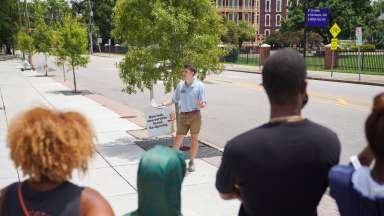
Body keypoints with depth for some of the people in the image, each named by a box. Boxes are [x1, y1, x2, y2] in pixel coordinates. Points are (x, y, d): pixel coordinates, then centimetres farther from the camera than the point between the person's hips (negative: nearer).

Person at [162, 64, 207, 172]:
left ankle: (191, 162, 21)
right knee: (178, 139, 3)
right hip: (183, 115, 2)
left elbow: (203, 104, -8)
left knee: (194, 139, 7)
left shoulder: (199, 85, -6)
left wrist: (201, 105, -30)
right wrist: (165, 104, -3)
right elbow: (174, 100, 11)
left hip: (195, 115, -2)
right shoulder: (180, 85, 4)